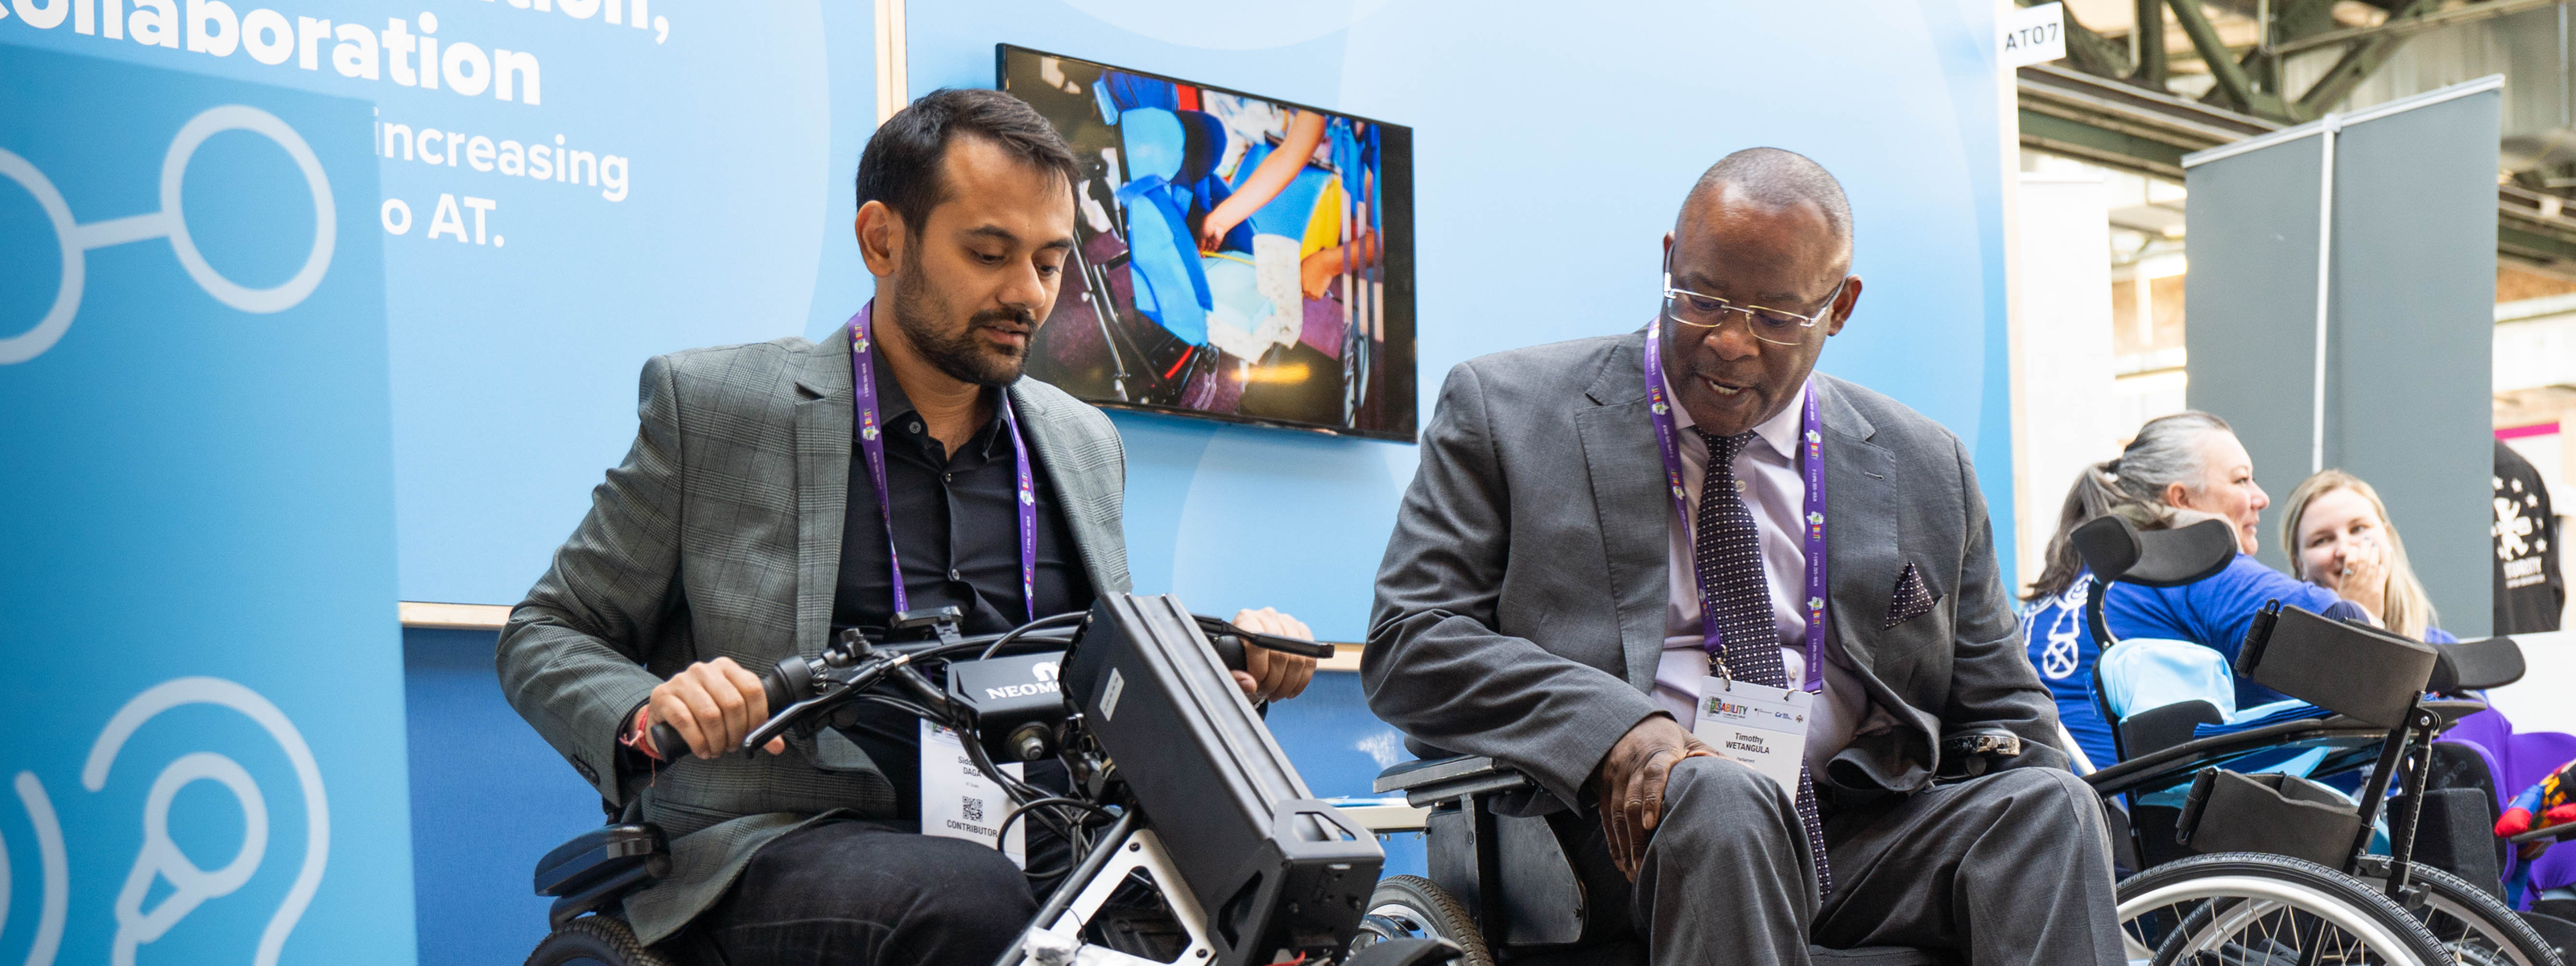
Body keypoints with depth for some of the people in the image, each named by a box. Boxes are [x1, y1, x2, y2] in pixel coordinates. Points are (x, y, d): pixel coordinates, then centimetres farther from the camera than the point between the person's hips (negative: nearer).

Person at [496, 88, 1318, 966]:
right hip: (780, 843, -4)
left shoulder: (1086, 443, 19)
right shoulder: (713, 405, 4)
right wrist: (647, 714, -15)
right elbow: (545, 634, 7)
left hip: (1035, 847, 5)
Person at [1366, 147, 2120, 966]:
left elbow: (1999, 713, 21)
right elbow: (1406, 647, -2)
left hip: (1857, 839, 4)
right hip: (1637, 831, -3)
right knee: (1721, 799, -36)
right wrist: (1612, 732, -19)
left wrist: (2039, 834, -3)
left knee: (2051, 803, -24)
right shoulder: (1504, 413, 6)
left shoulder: (1925, 469, 16)